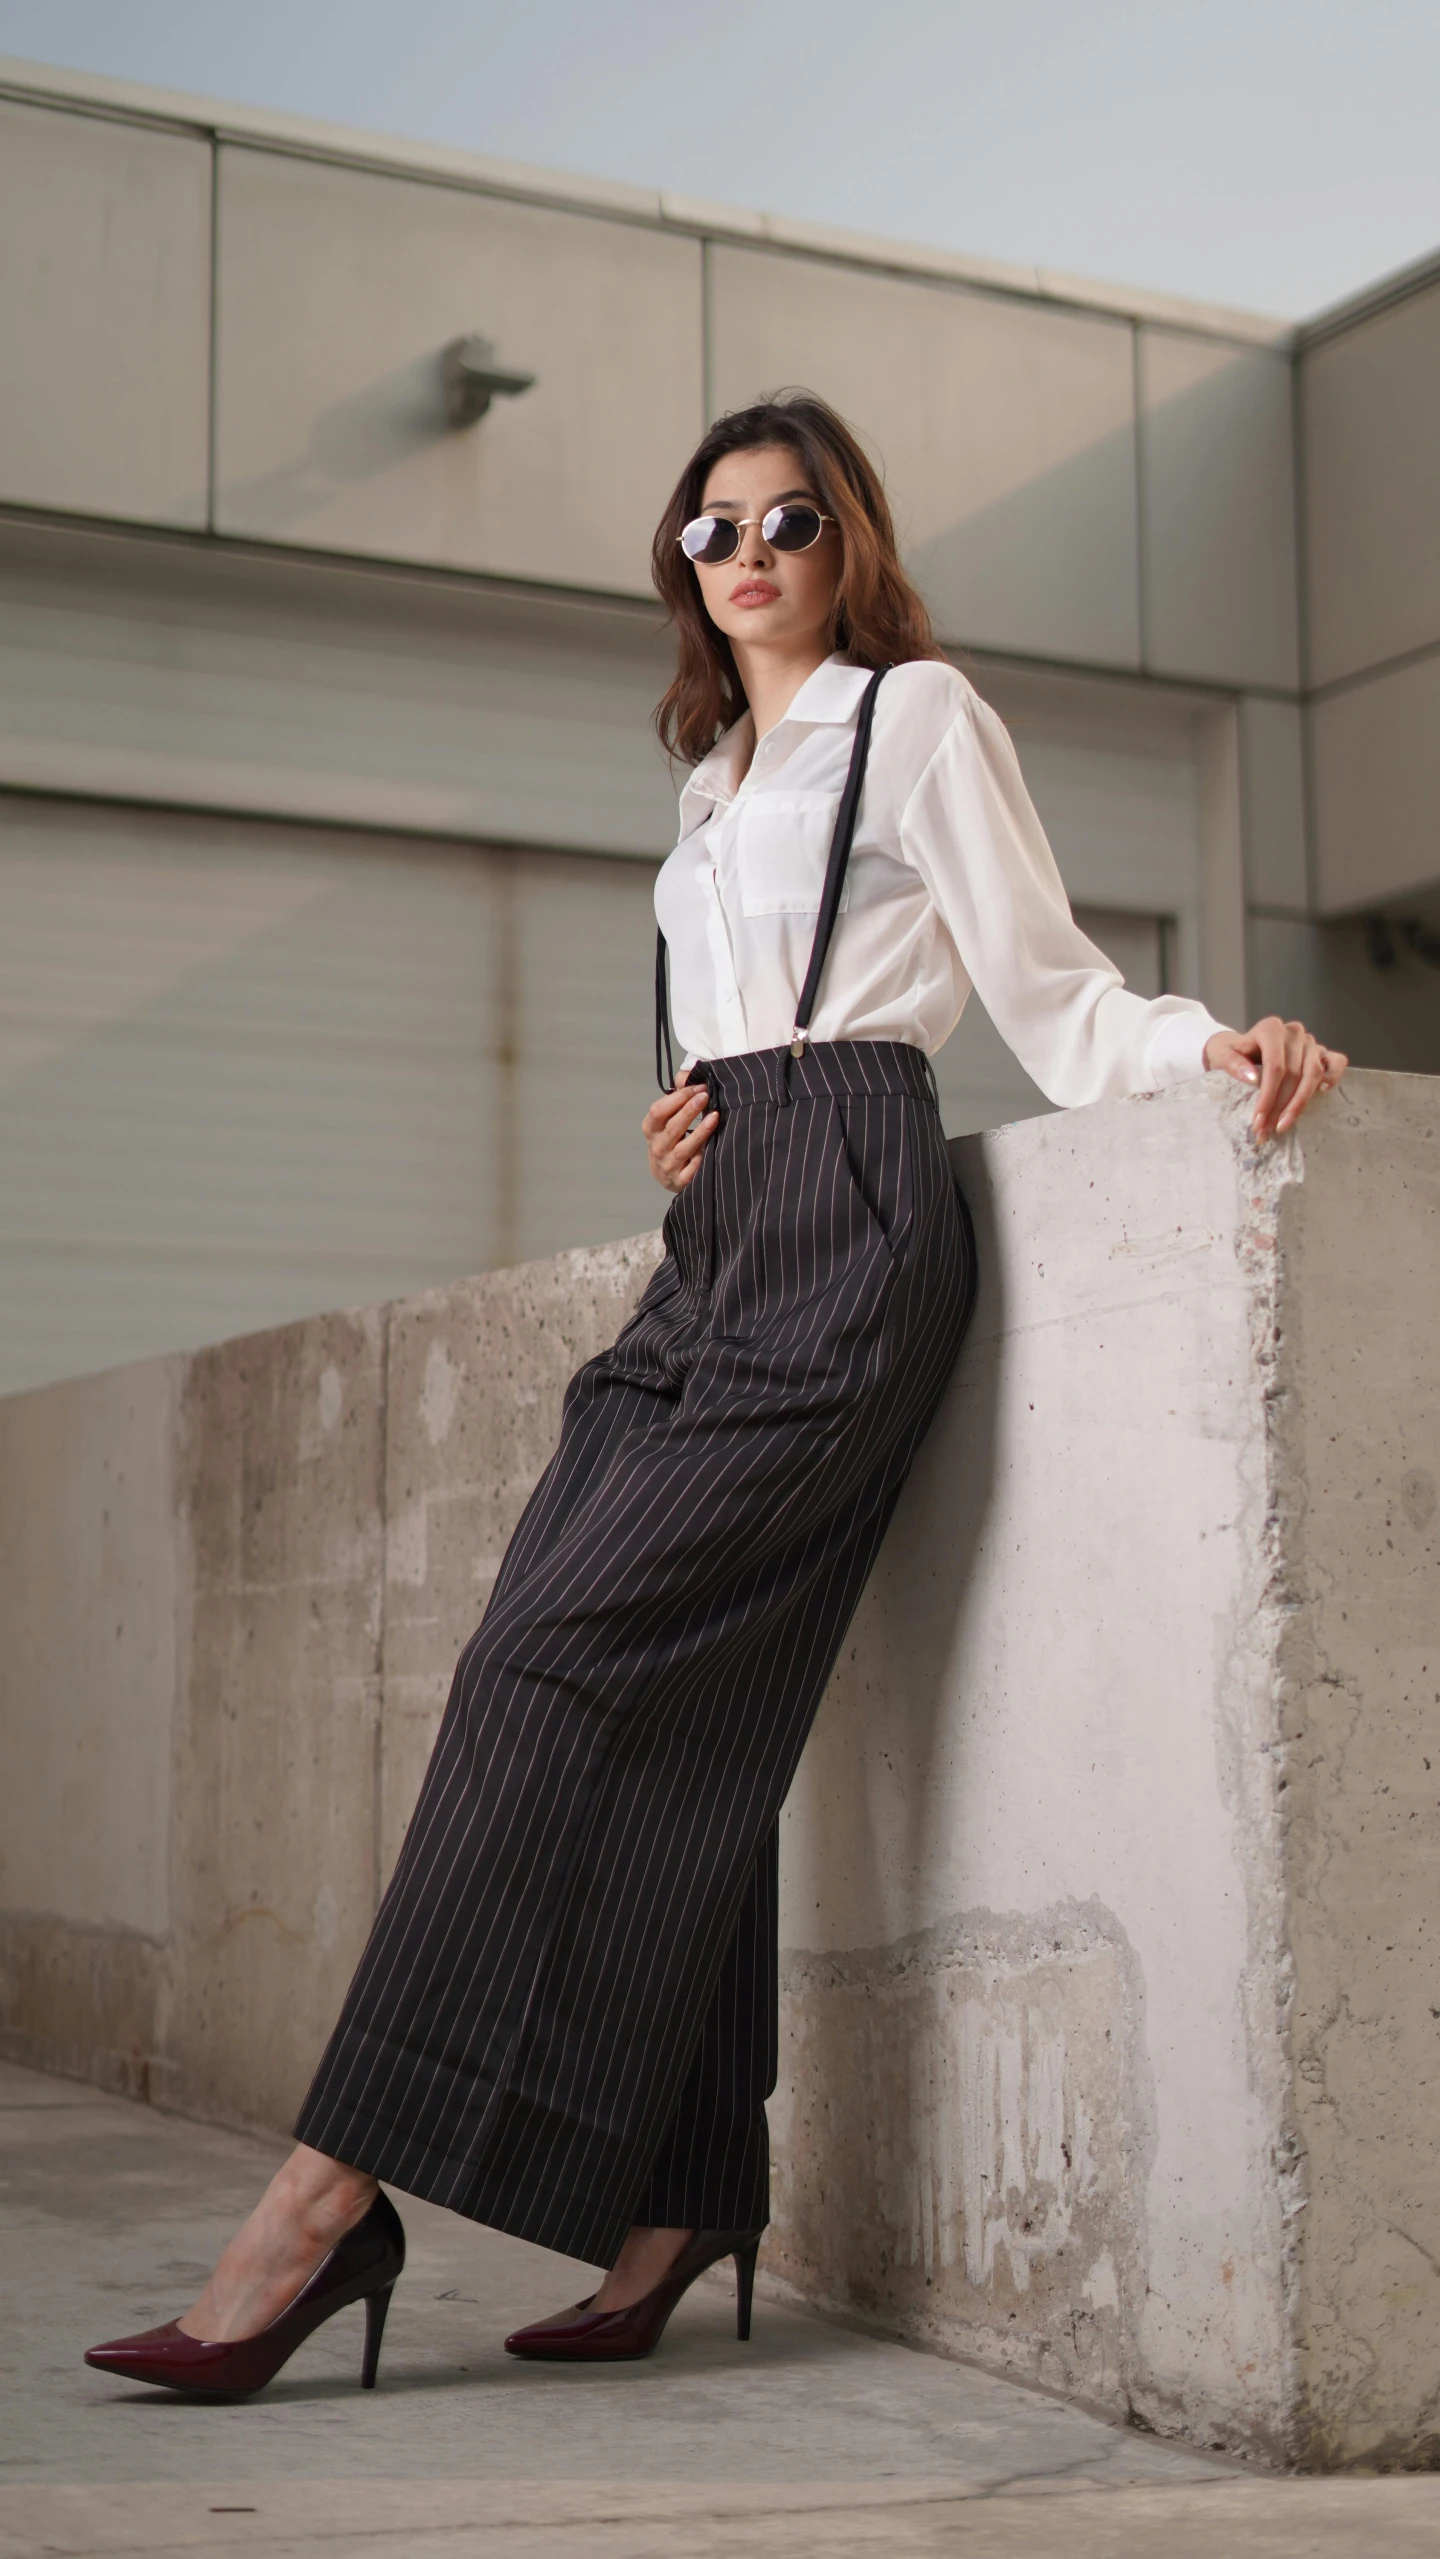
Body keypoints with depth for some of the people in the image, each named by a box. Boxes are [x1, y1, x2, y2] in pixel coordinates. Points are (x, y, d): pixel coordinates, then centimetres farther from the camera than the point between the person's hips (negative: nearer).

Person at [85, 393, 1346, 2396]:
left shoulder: (918, 714, 7)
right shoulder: (715, 777, 27)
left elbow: (1052, 989, 1)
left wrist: (1214, 1039, -18)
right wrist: (688, 1132, 8)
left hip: (846, 1219, -8)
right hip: (717, 1237, 8)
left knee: (560, 1653, -19)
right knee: (666, 1705, -5)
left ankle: (335, 2197, -21)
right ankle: (677, 2210, -2)